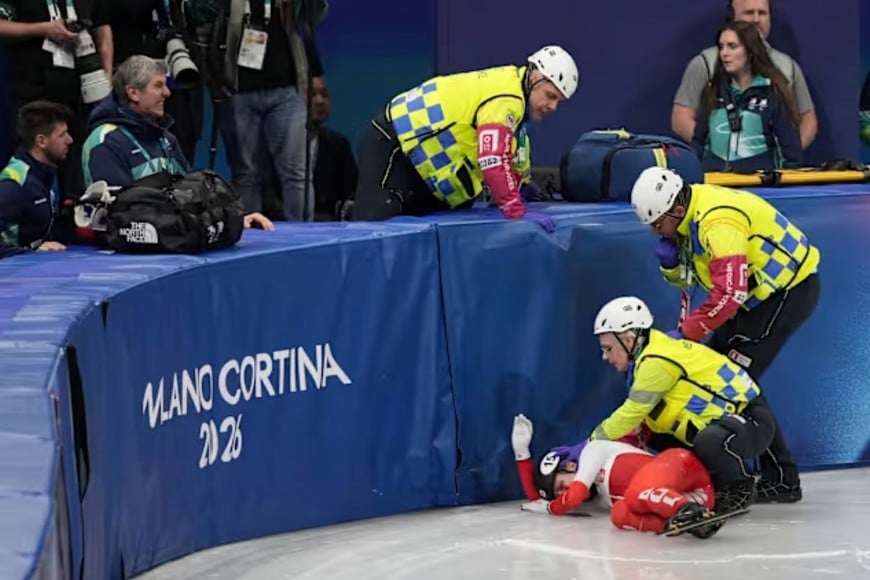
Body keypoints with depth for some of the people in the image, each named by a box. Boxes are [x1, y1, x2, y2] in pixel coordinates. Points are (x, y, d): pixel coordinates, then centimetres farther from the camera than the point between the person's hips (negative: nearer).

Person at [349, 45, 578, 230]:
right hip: (388, 149, -11)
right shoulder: (503, 98, -24)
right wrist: (516, 212, -32)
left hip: (416, 152, 11)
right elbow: (493, 159, -34)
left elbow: (508, 159, 22)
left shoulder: (511, 90, 10)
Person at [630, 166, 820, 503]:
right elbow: (685, 279, 12)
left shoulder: (718, 221, -29)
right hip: (763, 289, 10)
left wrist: (686, 331, -28)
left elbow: (731, 293, -35)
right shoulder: (687, 213, 1)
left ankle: (783, 479, -8)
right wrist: (670, 261, -10)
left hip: (791, 289, -10)